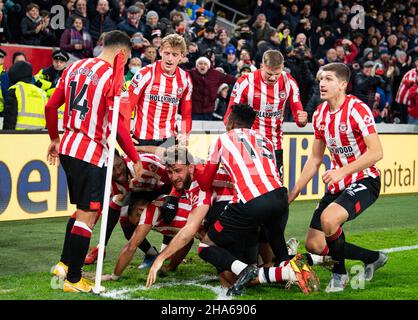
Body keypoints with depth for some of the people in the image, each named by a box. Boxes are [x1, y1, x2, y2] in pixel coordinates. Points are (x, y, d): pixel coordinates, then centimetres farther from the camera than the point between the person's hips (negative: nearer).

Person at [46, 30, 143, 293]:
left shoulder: (75, 67, 9)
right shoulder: (112, 77, -13)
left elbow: (51, 107, 12)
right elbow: (118, 126, -17)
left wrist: (55, 139, 25)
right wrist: (136, 159, -8)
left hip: (68, 148, 8)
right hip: (91, 153, -8)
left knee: (83, 210, 22)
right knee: (87, 215, 2)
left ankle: (65, 263, 23)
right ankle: (73, 279, 8)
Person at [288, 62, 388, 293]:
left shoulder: (357, 109, -17)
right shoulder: (320, 114, 5)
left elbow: (376, 152, -22)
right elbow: (315, 158, 14)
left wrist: (343, 170, -30)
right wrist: (294, 191, 11)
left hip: (364, 181, -8)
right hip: (337, 185, 8)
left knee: (329, 218, -33)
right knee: (313, 244, 0)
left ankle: (339, 273, -5)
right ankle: (373, 258, 20)